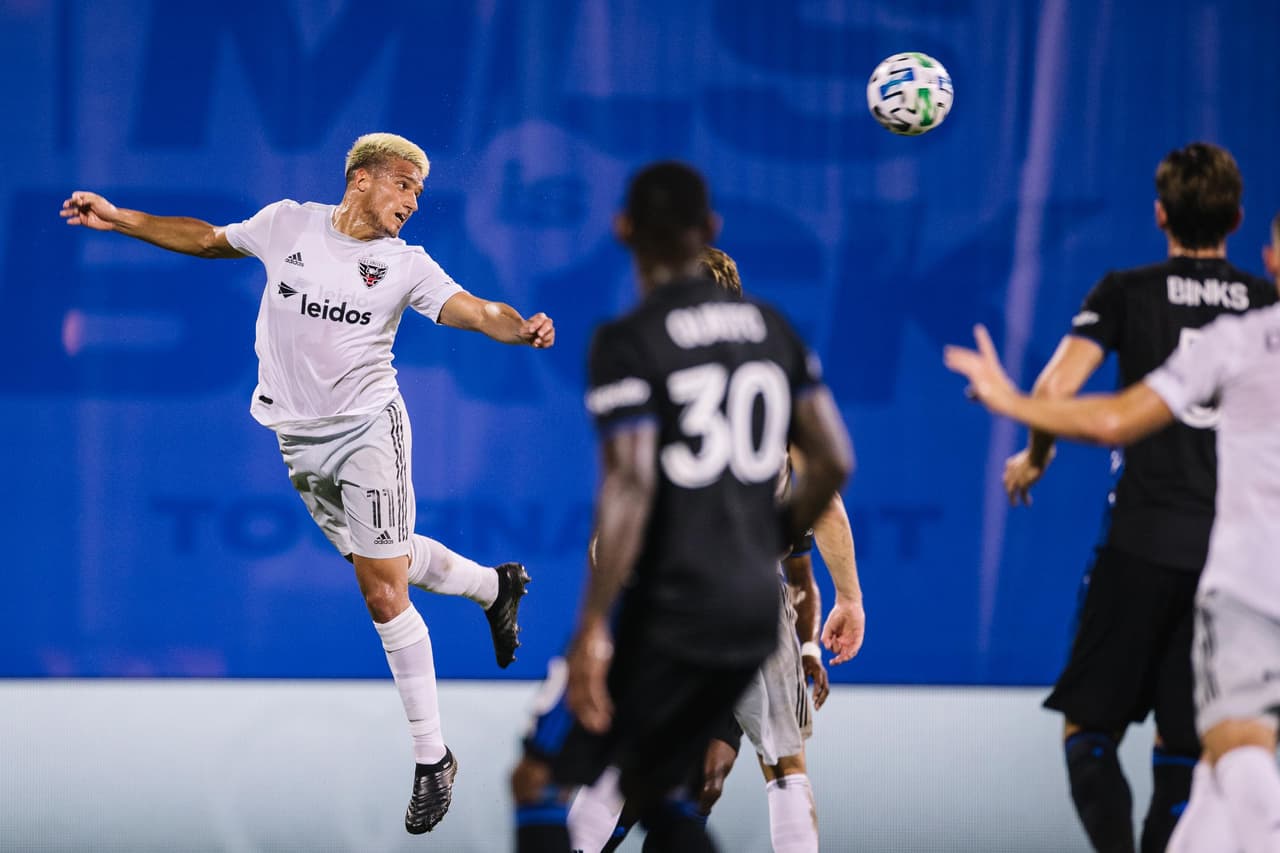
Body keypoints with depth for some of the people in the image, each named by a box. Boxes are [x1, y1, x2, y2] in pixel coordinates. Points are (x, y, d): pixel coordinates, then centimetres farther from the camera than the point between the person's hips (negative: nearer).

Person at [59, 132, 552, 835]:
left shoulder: (407, 264, -4)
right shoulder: (287, 224, 2)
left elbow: (475, 311, -16)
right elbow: (208, 239, 17)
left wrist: (521, 329, -37)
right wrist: (118, 219, 14)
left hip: (368, 428, -3)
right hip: (299, 440, 3)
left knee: (383, 594, -9)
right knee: (384, 560, 13)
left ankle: (431, 759, 0)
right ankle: (495, 585, 44)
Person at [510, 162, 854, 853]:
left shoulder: (629, 343, -12)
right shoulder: (770, 329, 7)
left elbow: (631, 486, -21)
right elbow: (834, 461, 8)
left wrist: (593, 630, -22)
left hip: (668, 612, -6)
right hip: (755, 611, 6)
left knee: (541, 781, 6)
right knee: (651, 784, 22)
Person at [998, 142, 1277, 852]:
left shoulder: (1128, 292, 0)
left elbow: (1055, 388, -11)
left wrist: (1034, 456, 8)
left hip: (1143, 543, -2)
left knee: (1089, 727, 6)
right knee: (1186, 748, 9)